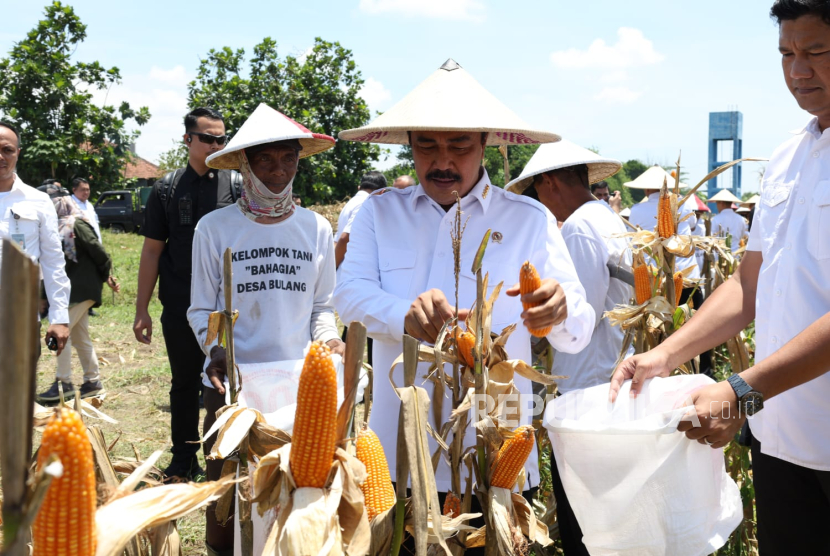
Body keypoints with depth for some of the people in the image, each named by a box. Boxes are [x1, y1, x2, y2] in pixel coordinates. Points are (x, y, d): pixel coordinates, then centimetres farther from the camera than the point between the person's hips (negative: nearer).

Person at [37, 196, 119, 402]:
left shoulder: (76, 226, -10)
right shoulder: (65, 229, 17)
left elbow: (97, 251, -15)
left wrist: (107, 276, -6)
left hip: (80, 289, -10)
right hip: (75, 290, 10)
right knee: (80, 338, 12)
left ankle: (64, 383, -7)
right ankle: (93, 382, 17)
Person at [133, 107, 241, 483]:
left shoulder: (237, 186, 1)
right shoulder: (168, 189, 4)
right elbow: (152, 250, 6)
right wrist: (141, 310, 3)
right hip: (179, 309, 1)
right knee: (184, 384, 12)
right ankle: (183, 462, 25)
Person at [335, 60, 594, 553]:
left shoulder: (530, 219, 1)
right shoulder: (380, 212, 7)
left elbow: (577, 336, -5)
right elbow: (349, 292, -7)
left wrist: (559, 311, -29)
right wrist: (405, 315, -28)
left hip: (495, 462, -1)